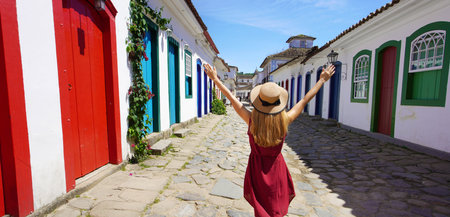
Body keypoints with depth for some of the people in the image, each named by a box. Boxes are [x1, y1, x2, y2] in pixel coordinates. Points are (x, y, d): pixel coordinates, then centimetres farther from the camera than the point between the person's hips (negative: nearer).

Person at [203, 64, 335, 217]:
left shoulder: (252, 121, -24)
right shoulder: (284, 121, -21)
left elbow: (231, 98, -18)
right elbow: (305, 100, -9)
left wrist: (215, 78, -8)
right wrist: (322, 80, 5)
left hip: (257, 167, -1)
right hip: (276, 167, 1)